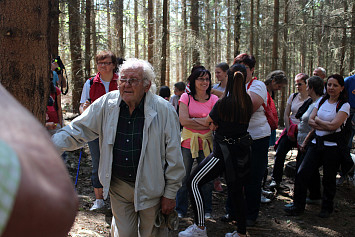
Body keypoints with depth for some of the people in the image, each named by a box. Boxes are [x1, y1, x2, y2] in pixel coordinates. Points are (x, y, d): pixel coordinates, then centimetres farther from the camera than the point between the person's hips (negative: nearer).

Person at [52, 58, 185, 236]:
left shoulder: (164, 110, -14)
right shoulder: (106, 104, -6)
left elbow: (173, 156, -9)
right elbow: (78, 131, 0)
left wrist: (170, 194, -6)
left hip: (151, 187, -2)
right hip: (119, 186, 2)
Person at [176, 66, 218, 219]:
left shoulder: (213, 99, 3)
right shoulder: (186, 97, 1)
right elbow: (183, 120, -12)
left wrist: (193, 120, -13)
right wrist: (204, 122, -11)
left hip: (206, 143, 1)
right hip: (187, 142, -1)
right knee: (184, 177, 4)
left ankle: (206, 210, 24)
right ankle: (180, 210, 21)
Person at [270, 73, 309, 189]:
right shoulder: (293, 96, 9)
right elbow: (286, 115, 11)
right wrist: (289, 130, 0)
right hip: (290, 130, 4)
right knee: (280, 152, -9)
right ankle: (276, 179, 0)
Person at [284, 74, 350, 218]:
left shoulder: (344, 105, -5)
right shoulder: (321, 101, 11)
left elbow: (333, 125, -16)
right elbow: (310, 121, 4)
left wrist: (317, 120, -3)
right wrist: (326, 125, -10)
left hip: (332, 146, -5)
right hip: (316, 143, 5)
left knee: (329, 179, 5)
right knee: (302, 173, -2)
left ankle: (327, 208, 25)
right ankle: (298, 206, 10)